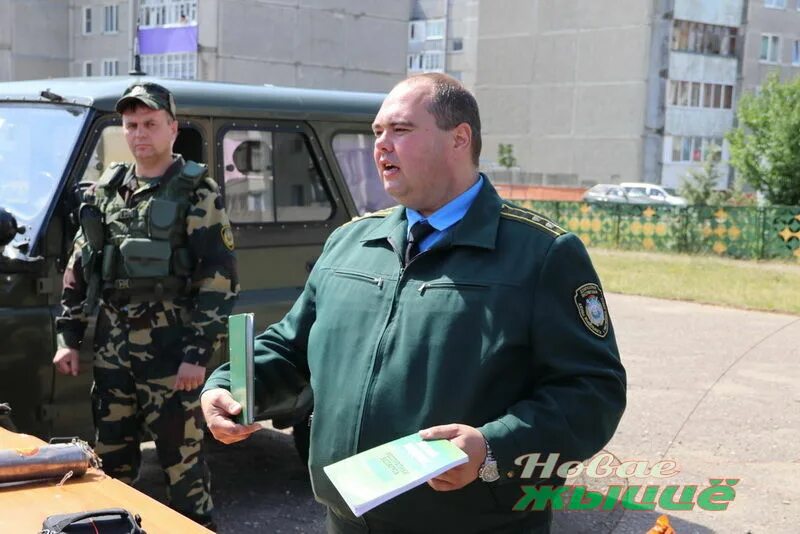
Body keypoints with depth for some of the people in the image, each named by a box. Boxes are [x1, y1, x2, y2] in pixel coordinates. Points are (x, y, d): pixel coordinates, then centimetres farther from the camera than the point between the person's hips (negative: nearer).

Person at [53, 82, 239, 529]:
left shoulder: (197, 192, -6)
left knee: (181, 458, 0)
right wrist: (69, 336, 10)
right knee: (111, 457, 15)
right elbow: (79, 268, 17)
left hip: (171, 346, -6)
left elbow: (220, 278, -11)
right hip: (112, 344, 6)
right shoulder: (105, 190, 12)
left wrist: (199, 353, -16)